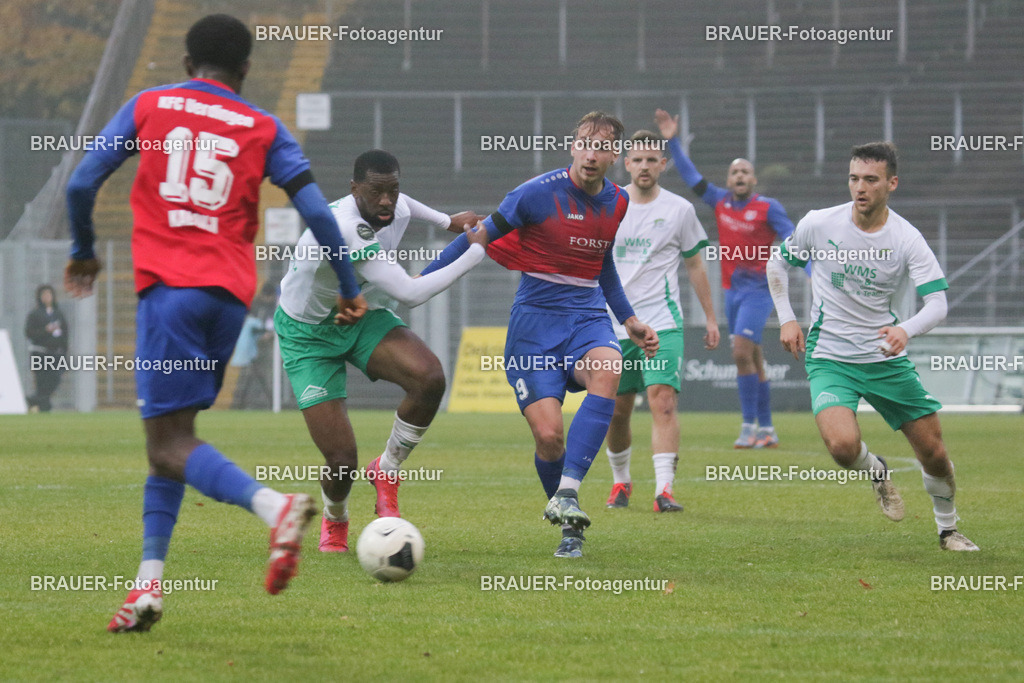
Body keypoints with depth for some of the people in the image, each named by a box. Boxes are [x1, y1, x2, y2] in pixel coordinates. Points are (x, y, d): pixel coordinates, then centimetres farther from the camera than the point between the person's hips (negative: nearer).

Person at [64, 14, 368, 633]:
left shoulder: (148, 106, 9)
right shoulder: (264, 129, 11)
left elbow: (82, 184, 5)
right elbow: (316, 211, 0)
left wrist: (84, 252, 22)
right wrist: (349, 289, 9)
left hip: (168, 286, -3)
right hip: (230, 294, 3)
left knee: (170, 444, -8)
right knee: (169, 434, 15)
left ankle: (275, 505, -35)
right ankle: (149, 584, 6)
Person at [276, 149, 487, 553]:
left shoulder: (397, 210, -13)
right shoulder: (345, 229, -38)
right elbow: (410, 294, -38)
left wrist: (449, 221, 16)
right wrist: (476, 252, -30)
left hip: (365, 318, 6)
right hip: (308, 334, -6)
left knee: (429, 378, -28)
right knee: (342, 460, -14)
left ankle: (386, 471, 0)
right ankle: (335, 520, 26)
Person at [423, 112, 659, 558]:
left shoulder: (617, 202, 8)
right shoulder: (540, 193, -9)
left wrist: (629, 320, 25)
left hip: (588, 319, 4)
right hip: (535, 322, -4)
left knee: (608, 370, -33)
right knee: (548, 434, -16)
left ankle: (567, 495, -35)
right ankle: (571, 526, 12)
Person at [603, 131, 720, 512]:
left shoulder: (679, 210, 2)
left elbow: (695, 266, 12)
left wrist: (710, 317, 13)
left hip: (662, 323, -2)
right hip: (614, 323, 2)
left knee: (663, 400, -18)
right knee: (616, 411, 6)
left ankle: (664, 489, -24)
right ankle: (621, 481, 28)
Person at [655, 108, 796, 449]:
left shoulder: (768, 208, -6)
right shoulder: (721, 202, 8)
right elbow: (690, 176, 15)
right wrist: (672, 142, 12)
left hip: (758, 289, -6)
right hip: (732, 289, 6)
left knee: (742, 353, -18)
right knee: (753, 361, 8)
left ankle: (750, 426, -14)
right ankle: (766, 430, 13)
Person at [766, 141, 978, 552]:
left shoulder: (907, 240, -11)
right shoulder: (819, 224, -8)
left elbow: (937, 303, -18)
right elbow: (778, 264, 10)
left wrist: (906, 331, -38)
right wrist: (787, 319, -1)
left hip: (887, 358, 1)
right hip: (829, 358, -1)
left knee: (933, 451, 3)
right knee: (843, 445, -26)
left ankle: (948, 529, 30)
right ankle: (875, 472, 11)